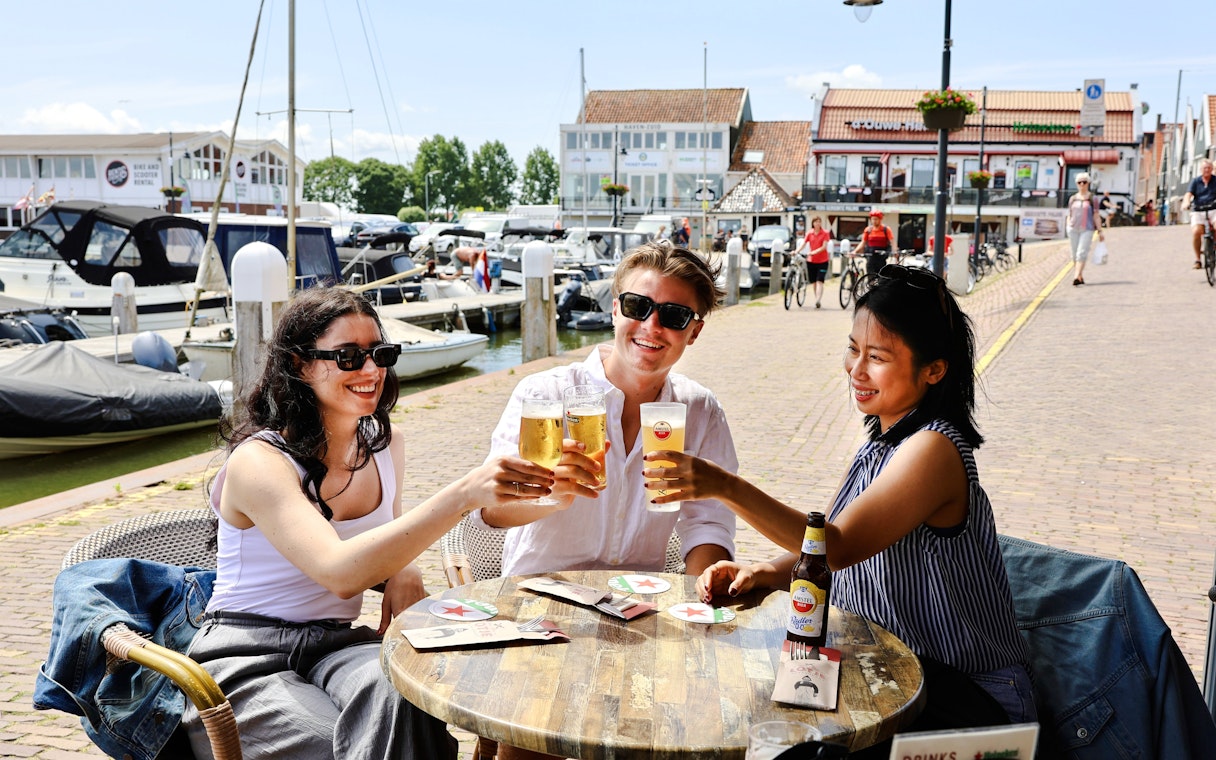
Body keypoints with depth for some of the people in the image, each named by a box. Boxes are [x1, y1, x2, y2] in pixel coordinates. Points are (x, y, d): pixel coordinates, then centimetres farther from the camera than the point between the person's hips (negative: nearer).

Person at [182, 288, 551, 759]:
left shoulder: (386, 442, 6)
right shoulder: (258, 462, -17)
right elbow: (339, 572, -34)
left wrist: (401, 571, -2)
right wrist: (464, 494, -42)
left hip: (336, 644, 5)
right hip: (245, 663, -5)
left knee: (397, 690, -31)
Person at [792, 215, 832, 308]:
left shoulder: (825, 233, -3)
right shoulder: (809, 233, 6)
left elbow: (824, 247, -11)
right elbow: (803, 244, -2)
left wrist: (814, 252, -25)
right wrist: (796, 251, -20)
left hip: (822, 261, -3)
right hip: (811, 261, 3)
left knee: (819, 281, -13)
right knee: (814, 282, 7)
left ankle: (818, 300, -22)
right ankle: (817, 300, 17)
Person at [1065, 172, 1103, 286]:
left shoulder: (1092, 198, 3)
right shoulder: (1073, 199, 11)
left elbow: (1096, 216, 3)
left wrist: (1100, 231, -2)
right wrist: (1068, 231, 11)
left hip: (1087, 230, -4)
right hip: (1073, 229, 4)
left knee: (1082, 253, -15)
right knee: (1075, 254, 6)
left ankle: (1076, 277, -25)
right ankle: (1081, 277, 17)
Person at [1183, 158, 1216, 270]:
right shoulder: (1195, 181, 7)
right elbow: (1189, 194, -6)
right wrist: (1186, 202, -29)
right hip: (1198, 211, 0)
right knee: (1196, 231, -25)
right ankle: (1198, 259, -11)